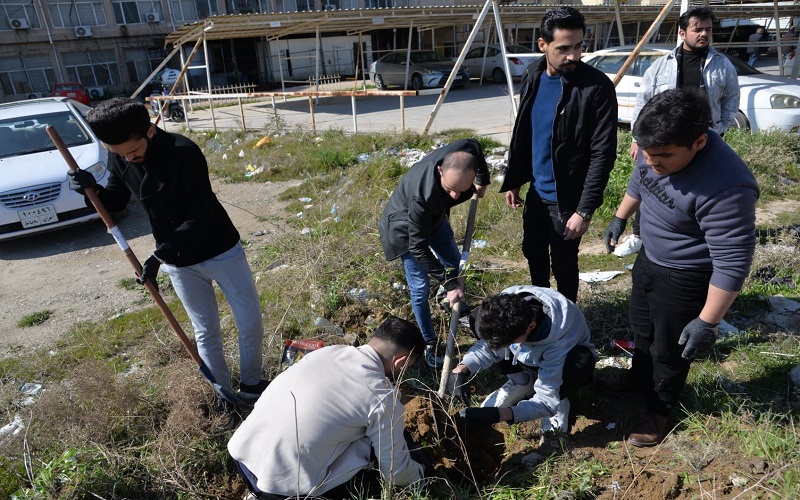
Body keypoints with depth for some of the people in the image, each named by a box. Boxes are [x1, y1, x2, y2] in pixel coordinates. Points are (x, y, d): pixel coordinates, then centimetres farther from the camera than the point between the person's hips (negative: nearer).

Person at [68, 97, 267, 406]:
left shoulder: (184, 152, -26)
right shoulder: (119, 159, -7)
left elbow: (201, 216, -27)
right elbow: (115, 203, 8)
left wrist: (159, 255, -26)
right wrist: (93, 189, -14)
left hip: (220, 250, -3)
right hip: (178, 262, 4)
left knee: (251, 321, 6)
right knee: (206, 332, 12)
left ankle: (251, 385, 29)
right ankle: (223, 395, 28)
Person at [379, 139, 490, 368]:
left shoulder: (465, 152, -32)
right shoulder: (421, 195, -47)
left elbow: (475, 145, -3)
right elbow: (418, 248, -35)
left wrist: (483, 181, 5)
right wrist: (449, 284, -32)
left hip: (434, 218, 7)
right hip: (405, 227, -6)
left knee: (454, 263, 22)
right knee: (420, 287, -6)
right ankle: (429, 344, 14)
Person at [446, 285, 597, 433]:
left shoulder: (560, 341, -41)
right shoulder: (508, 303, -31)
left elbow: (547, 401, -36)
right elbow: (488, 345, -16)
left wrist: (499, 414, -50)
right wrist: (461, 369, -34)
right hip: (535, 354, 5)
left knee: (582, 362, -42)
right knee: (477, 318, -16)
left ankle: (560, 400, -7)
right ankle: (521, 382, 1)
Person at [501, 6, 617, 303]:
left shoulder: (597, 87, -18)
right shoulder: (533, 77, 0)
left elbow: (603, 153, -18)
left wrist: (585, 209, -21)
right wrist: (512, 181, 9)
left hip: (567, 198, -6)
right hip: (536, 191, 6)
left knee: (563, 263, 7)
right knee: (533, 252, 21)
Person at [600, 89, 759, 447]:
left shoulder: (725, 187, -38)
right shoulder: (656, 150, -16)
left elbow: (732, 263, -30)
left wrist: (706, 323, -25)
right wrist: (620, 218, 21)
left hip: (684, 278, -7)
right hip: (648, 258, 7)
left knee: (669, 348, 14)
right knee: (642, 328, 27)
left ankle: (659, 409, 39)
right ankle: (639, 380, 53)